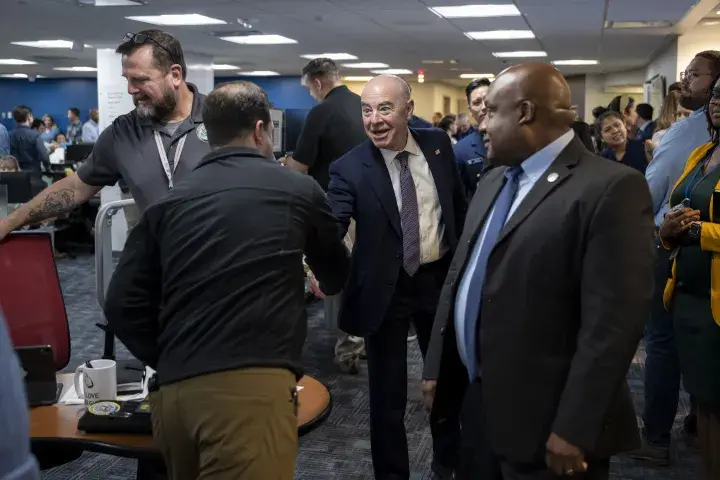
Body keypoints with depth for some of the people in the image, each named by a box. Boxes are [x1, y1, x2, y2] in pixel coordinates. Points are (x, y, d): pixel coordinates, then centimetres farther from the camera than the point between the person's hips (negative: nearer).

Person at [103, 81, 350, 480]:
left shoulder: (168, 201, 10)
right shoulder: (298, 189, 6)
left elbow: (122, 305, 5)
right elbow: (335, 278, 23)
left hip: (173, 390, 5)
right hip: (252, 386, -4)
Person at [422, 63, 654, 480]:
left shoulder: (611, 188, -16)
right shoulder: (492, 182, 11)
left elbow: (612, 321, -20)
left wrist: (573, 431, -20)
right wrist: (437, 367, 14)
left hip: (544, 421, -7)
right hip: (478, 401, 8)